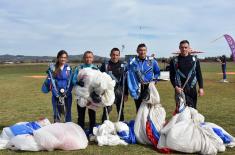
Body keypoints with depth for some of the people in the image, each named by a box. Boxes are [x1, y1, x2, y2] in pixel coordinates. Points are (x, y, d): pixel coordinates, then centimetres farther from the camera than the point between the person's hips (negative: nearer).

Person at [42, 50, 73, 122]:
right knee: (57, 115, 8)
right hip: (56, 95, -1)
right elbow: (51, 82, -6)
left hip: (67, 95, 1)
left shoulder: (68, 68, 1)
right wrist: (58, 95, -12)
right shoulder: (52, 68, -3)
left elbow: (70, 82, -1)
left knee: (68, 114, 7)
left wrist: (66, 93, -11)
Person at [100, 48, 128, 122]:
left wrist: (126, 93, 4)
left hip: (119, 91, 2)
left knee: (120, 111, 9)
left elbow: (126, 80, 7)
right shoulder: (105, 65, 2)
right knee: (106, 110, -3)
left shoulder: (123, 65, 7)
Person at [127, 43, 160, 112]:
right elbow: (130, 78, -2)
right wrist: (132, 91, -8)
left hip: (149, 87, -1)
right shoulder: (133, 62, -2)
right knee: (139, 109, 9)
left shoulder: (152, 61, 0)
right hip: (138, 89, 1)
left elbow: (157, 72, 16)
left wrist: (153, 80, 1)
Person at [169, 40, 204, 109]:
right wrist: (176, 87, -11)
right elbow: (172, 76, 2)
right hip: (180, 89, -2)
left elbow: (199, 75, 9)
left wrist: (201, 87, 1)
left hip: (192, 89, 2)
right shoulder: (174, 61, 3)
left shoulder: (194, 60, 8)